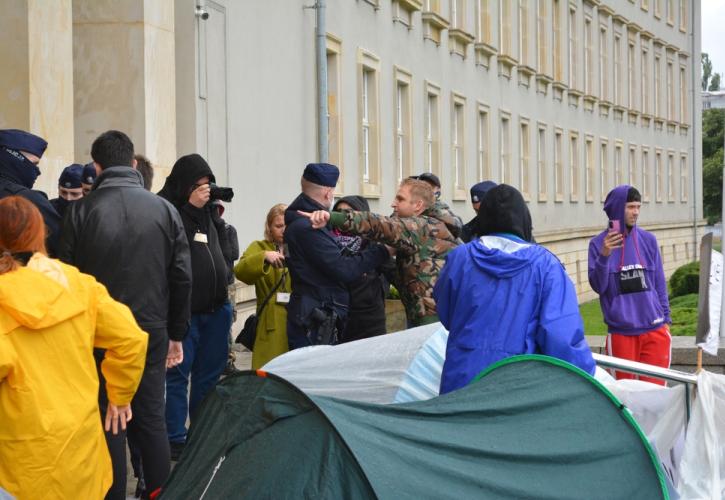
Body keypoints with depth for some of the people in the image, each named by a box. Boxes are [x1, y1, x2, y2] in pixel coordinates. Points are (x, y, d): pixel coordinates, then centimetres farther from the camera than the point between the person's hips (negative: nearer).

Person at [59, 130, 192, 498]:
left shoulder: (80, 211, -6)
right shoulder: (164, 210, -1)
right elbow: (182, 277, 1)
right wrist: (176, 334, 9)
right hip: (151, 330, 2)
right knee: (152, 418, 11)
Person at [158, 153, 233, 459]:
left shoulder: (207, 210, 14)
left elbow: (223, 248, 22)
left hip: (216, 307, 8)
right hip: (184, 307, -8)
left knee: (209, 375, 13)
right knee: (179, 374, -1)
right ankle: (175, 439, 7)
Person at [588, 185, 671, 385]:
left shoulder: (648, 240, 5)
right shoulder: (599, 243, -2)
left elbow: (659, 282, 11)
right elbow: (597, 286, -6)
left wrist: (666, 319, 9)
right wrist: (604, 256, -20)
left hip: (654, 329, 2)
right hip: (620, 331, -2)